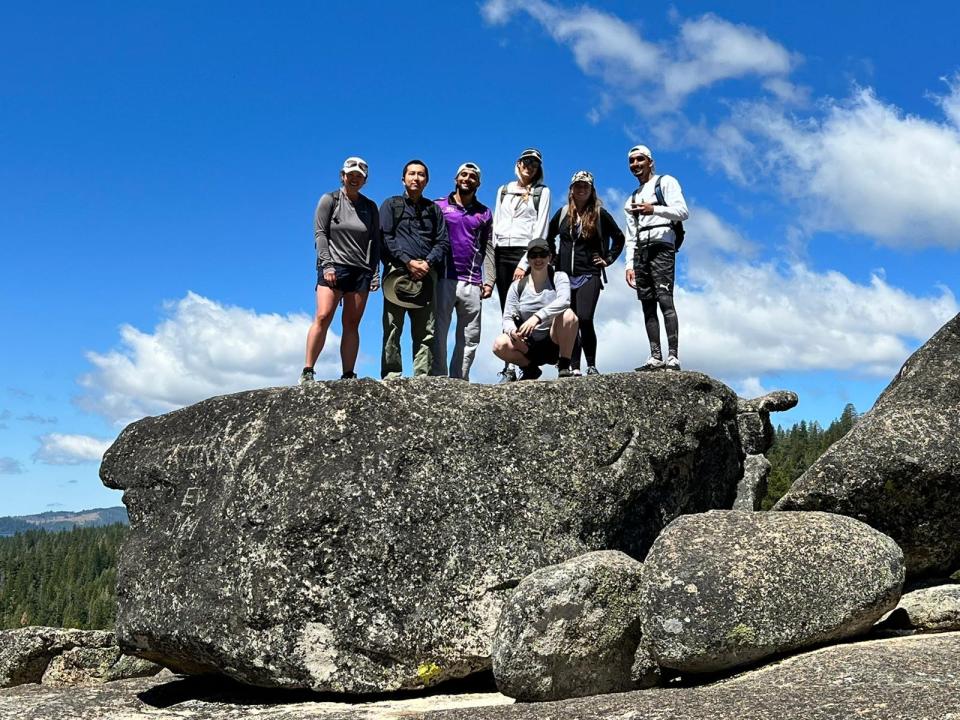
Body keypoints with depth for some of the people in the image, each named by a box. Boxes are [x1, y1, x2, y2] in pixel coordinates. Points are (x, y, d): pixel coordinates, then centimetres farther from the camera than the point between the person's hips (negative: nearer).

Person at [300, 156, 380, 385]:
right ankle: (307, 372, -14)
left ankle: (348, 376, -1)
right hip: (333, 267, -3)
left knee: (352, 324, 0)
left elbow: (375, 242, 13)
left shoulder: (370, 207, 16)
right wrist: (327, 265, -12)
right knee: (323, 317, -16)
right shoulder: (329, 200, 8)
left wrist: (375, 273, 3)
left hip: (361, 271, 3)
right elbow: (320, 234, 0)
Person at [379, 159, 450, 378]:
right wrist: (408, 262, -11)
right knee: (393, 330, -6)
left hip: (426, 275, 3)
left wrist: (428, 263, -6)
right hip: (397, 272, -3)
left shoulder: (433, 209, 22)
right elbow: (385, 237, 1)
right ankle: (391, 376, -6)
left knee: (426, 332, -2)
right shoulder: (391, 205, 14)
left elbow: (443, 241, 13)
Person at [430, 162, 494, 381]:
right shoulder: (439, 206, 10)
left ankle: (460, 381, 8)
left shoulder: (484, 213, 17)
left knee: (470, 337, 2)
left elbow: (488, 249, 14)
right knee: (438, 332, -6)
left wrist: (489, 281, 5)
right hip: (443, 279, -3)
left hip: (472, 283, 3)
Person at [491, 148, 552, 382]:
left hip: (525, 251, -4)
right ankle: (509, 366, -2)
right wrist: (492, 254, 7)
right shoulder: (503, 190, 20)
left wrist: (528, 260, -12)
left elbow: (541, 227, -1)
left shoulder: (542, 192, 8)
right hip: (501, 251, 4)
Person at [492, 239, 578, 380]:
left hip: (554, 343, -2)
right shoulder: (517, 286, 3)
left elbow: (564, 301, -24)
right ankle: (530, 369, 3)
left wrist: (537, 317, -39)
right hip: (529, 345, 2)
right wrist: (512, 331, -29)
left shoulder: (559, 277, -2)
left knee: (568, 315, -31)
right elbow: (507, 319, -3)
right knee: (499, 345, -27)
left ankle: (564, 367, -17)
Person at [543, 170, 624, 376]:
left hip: (589, 275, -4)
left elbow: (619, 238, 11)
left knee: (584, 320, -17)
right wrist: (553, 256, 14)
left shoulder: (599, 214, 3)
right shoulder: (563, 213, 11)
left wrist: (608, 259, 5)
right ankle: (574, 368, 7)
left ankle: (592, 365, -6)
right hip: (565, 275, 4)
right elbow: (548, 237, 24)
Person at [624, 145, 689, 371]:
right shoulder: (632, 199, 28)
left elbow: (683, 212, -6)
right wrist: (630, 265, 13)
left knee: (665, 300, -18)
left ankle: (673, 356, -23)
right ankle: (655, 357, -1)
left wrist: (654, 209, -18)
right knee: (648, 305, 0)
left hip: (661, 246, -7)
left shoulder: (665, 182, 9)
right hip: (640, 251, 7)